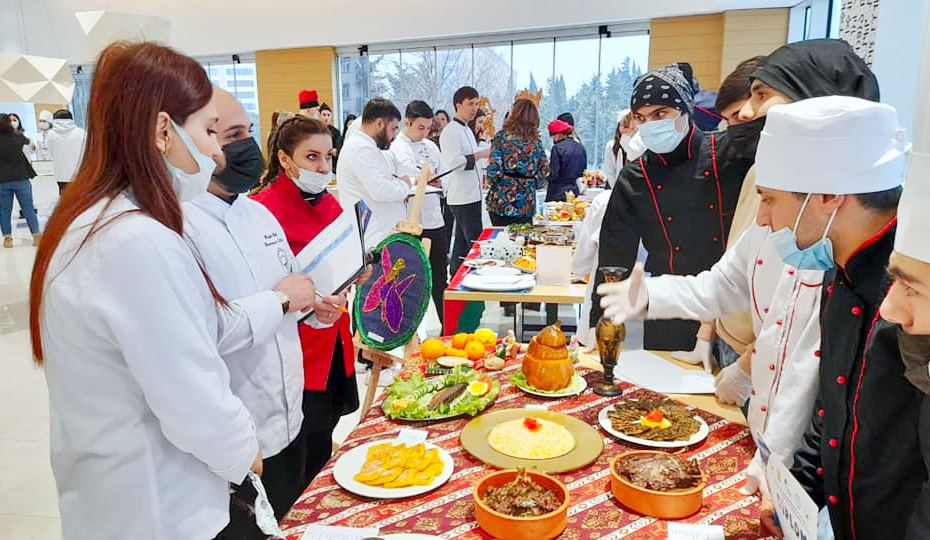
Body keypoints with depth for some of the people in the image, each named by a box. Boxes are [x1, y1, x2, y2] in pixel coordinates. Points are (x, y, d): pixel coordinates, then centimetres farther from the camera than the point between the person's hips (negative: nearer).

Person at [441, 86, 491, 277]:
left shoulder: (466, 130, 19)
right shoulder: (451, 131, -12)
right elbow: (453, 162, -23)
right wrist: (480, 154, -20)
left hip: (472, 195, 10)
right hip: (462, 197, -10)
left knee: (462, 243, 14)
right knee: (475, 244, -9)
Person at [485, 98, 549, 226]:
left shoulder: (501, 136, -5)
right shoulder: (536, 141, 6)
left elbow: (494, 169, -11)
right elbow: (544, 171, 6)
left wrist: (491, 182, 8)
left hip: (501, 201, -3)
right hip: (526, 205, 3)